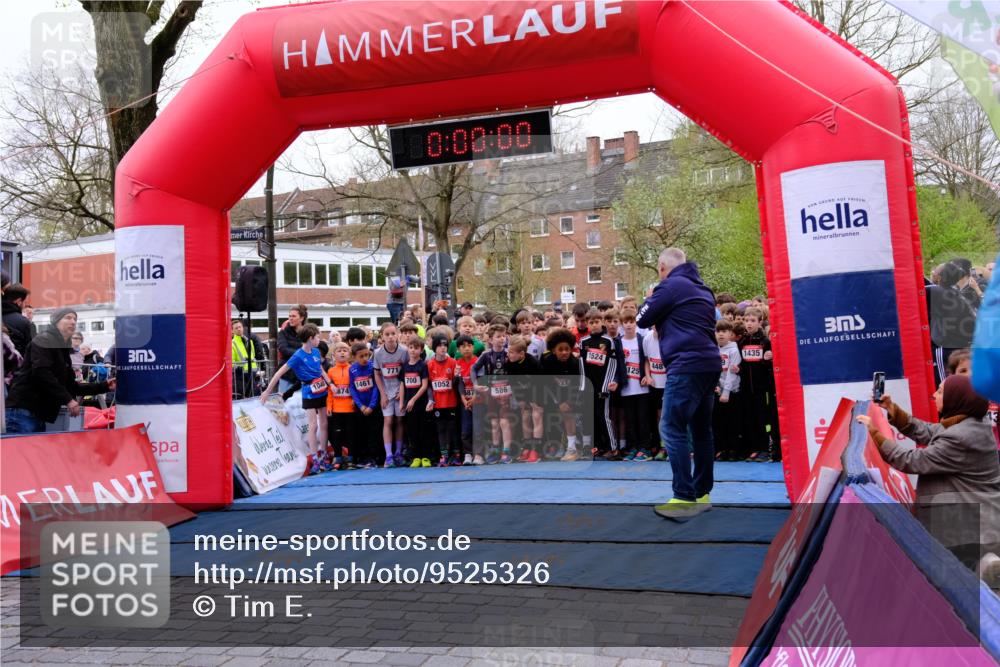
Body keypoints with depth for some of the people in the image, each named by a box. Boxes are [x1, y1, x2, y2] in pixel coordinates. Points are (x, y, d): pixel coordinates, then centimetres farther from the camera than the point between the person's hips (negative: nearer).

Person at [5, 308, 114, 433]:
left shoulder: (63, 350, 22)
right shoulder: (43, 341, -4)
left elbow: (72, 386, 20)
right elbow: (41, 374, -20)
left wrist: (105, 386, 14)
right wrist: (68, 400, -22)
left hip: (38, 415, 9)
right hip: (22, 411, -9)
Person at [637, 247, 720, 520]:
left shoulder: (670, 285, -5)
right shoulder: (702, 288, 21)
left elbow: (642, 319, 2)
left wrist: (650, 300, 20)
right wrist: (662, 319, 25)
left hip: (687, 365, -9)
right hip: (709, 363, 9)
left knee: (672, 429, -8)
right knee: (701, 429, 11)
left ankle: (685, 498, -11)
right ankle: (701, 494, 17)